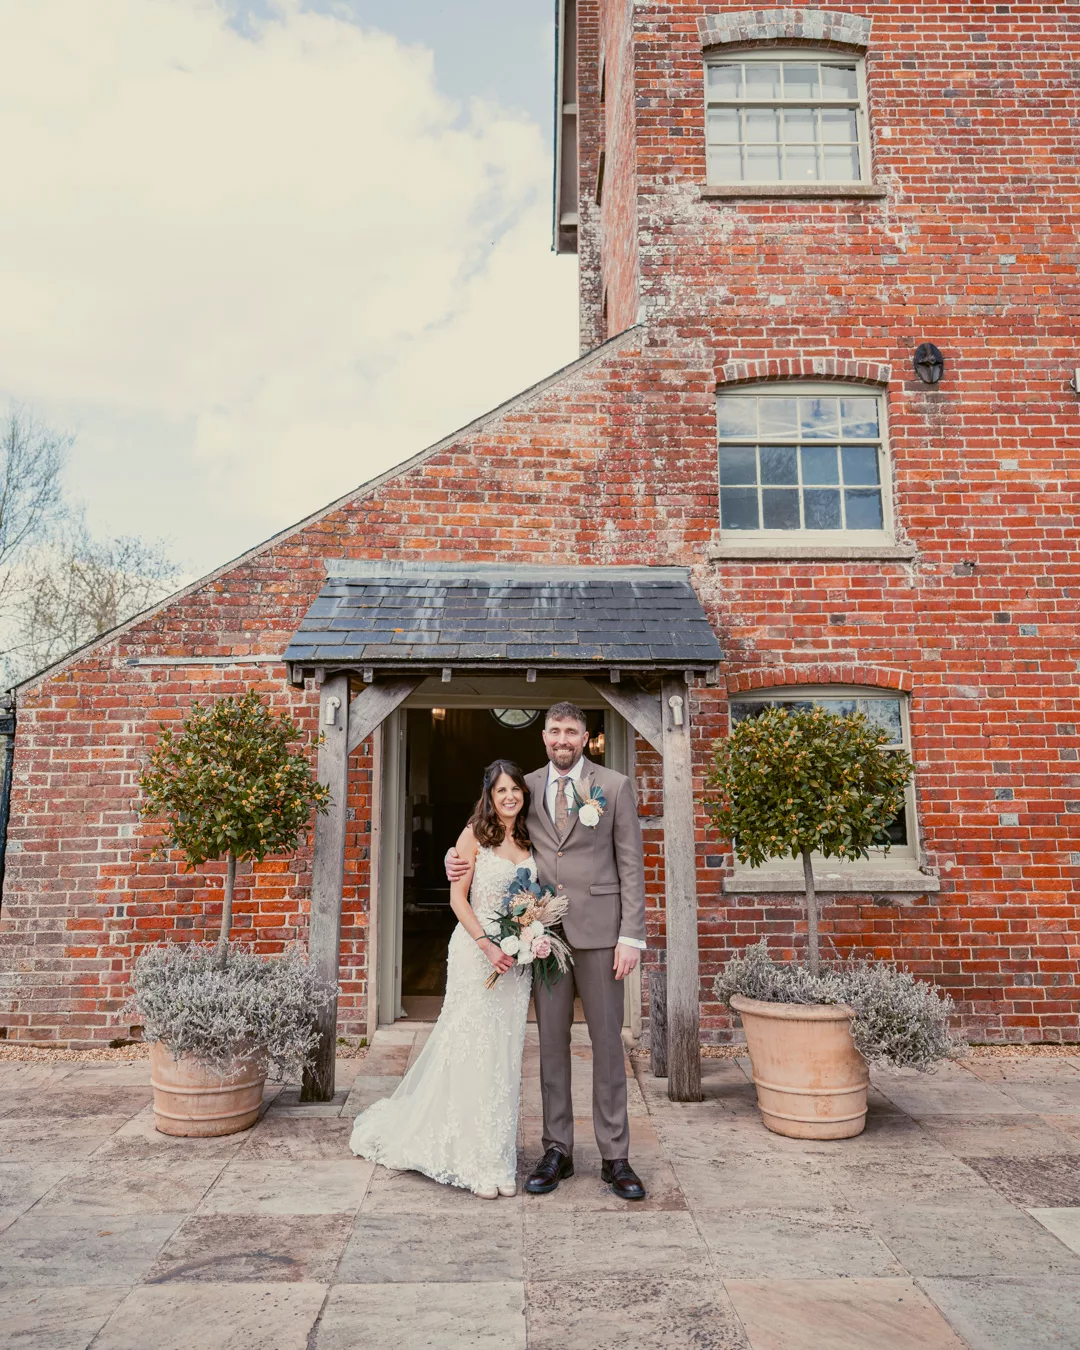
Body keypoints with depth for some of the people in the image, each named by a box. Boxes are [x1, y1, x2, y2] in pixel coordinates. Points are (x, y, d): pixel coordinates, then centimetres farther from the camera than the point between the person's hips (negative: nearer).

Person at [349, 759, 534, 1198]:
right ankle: (478, 1161, 12)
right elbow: (458, 898, -7)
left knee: (505, 1054, 9)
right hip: (476, 951, -4)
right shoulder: (475, 835, -5)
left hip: (517, 958, 5)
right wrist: (488, 945, -15)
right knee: (473, 1049, 0)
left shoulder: (531, 841, 9)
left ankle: (497, 1156, 20)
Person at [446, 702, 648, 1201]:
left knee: (607, 1042, 5)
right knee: (551, 1042, 10)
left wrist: (631, 935, -8)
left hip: (599, 930, -2)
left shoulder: (614, 786, 0)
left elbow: (631, 864, -2)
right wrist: (457, 857, -2)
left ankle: (615, 1157, 17)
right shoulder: (527, 787, 8)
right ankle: (557, 1151, 23)